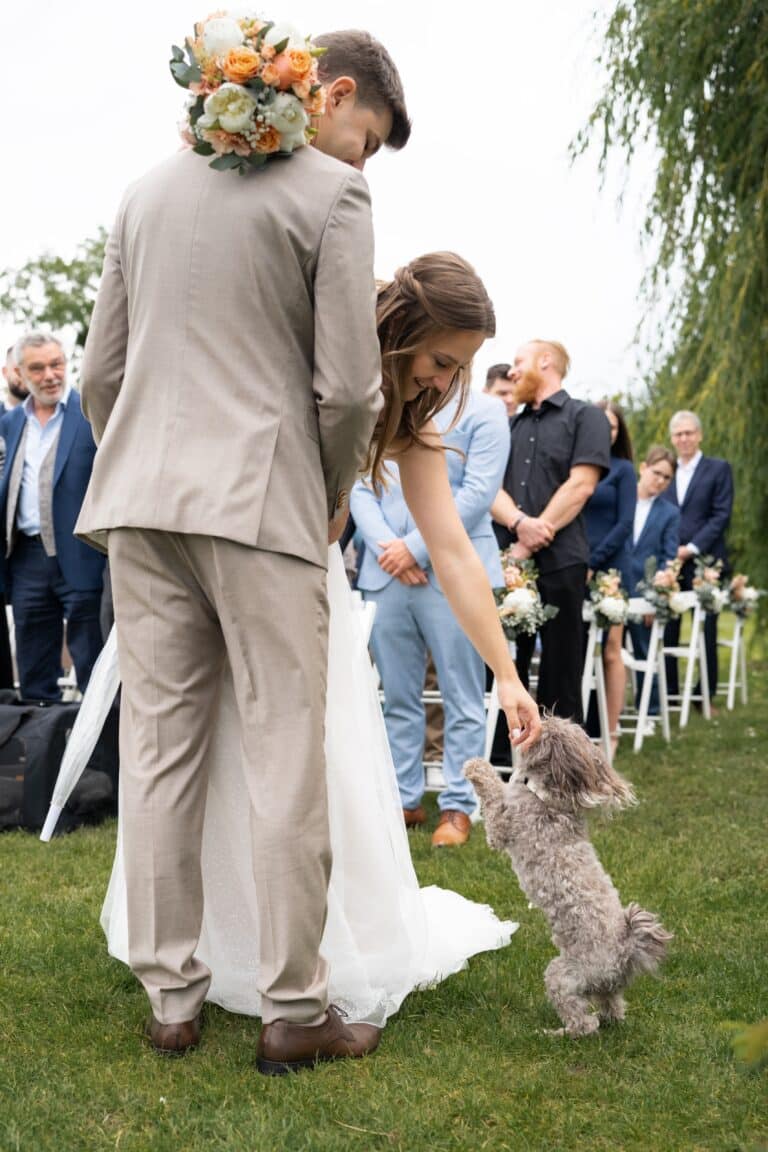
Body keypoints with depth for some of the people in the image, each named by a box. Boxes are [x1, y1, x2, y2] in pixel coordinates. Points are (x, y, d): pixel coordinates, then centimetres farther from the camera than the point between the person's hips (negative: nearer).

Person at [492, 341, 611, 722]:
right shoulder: (511, 426, 20)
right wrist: (519, 523, -14)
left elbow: (580, 485, -8)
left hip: (560, 560, -5)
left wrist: (530, 544, -12)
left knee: (560, 671, -1)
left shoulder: (585, 417, 3)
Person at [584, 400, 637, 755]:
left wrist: (593, 562, -13)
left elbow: (625, 523, -4)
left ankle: (610, 733, 5)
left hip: (608, 569, -2)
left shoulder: (622, 469, 2)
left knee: (610, 651, 1)